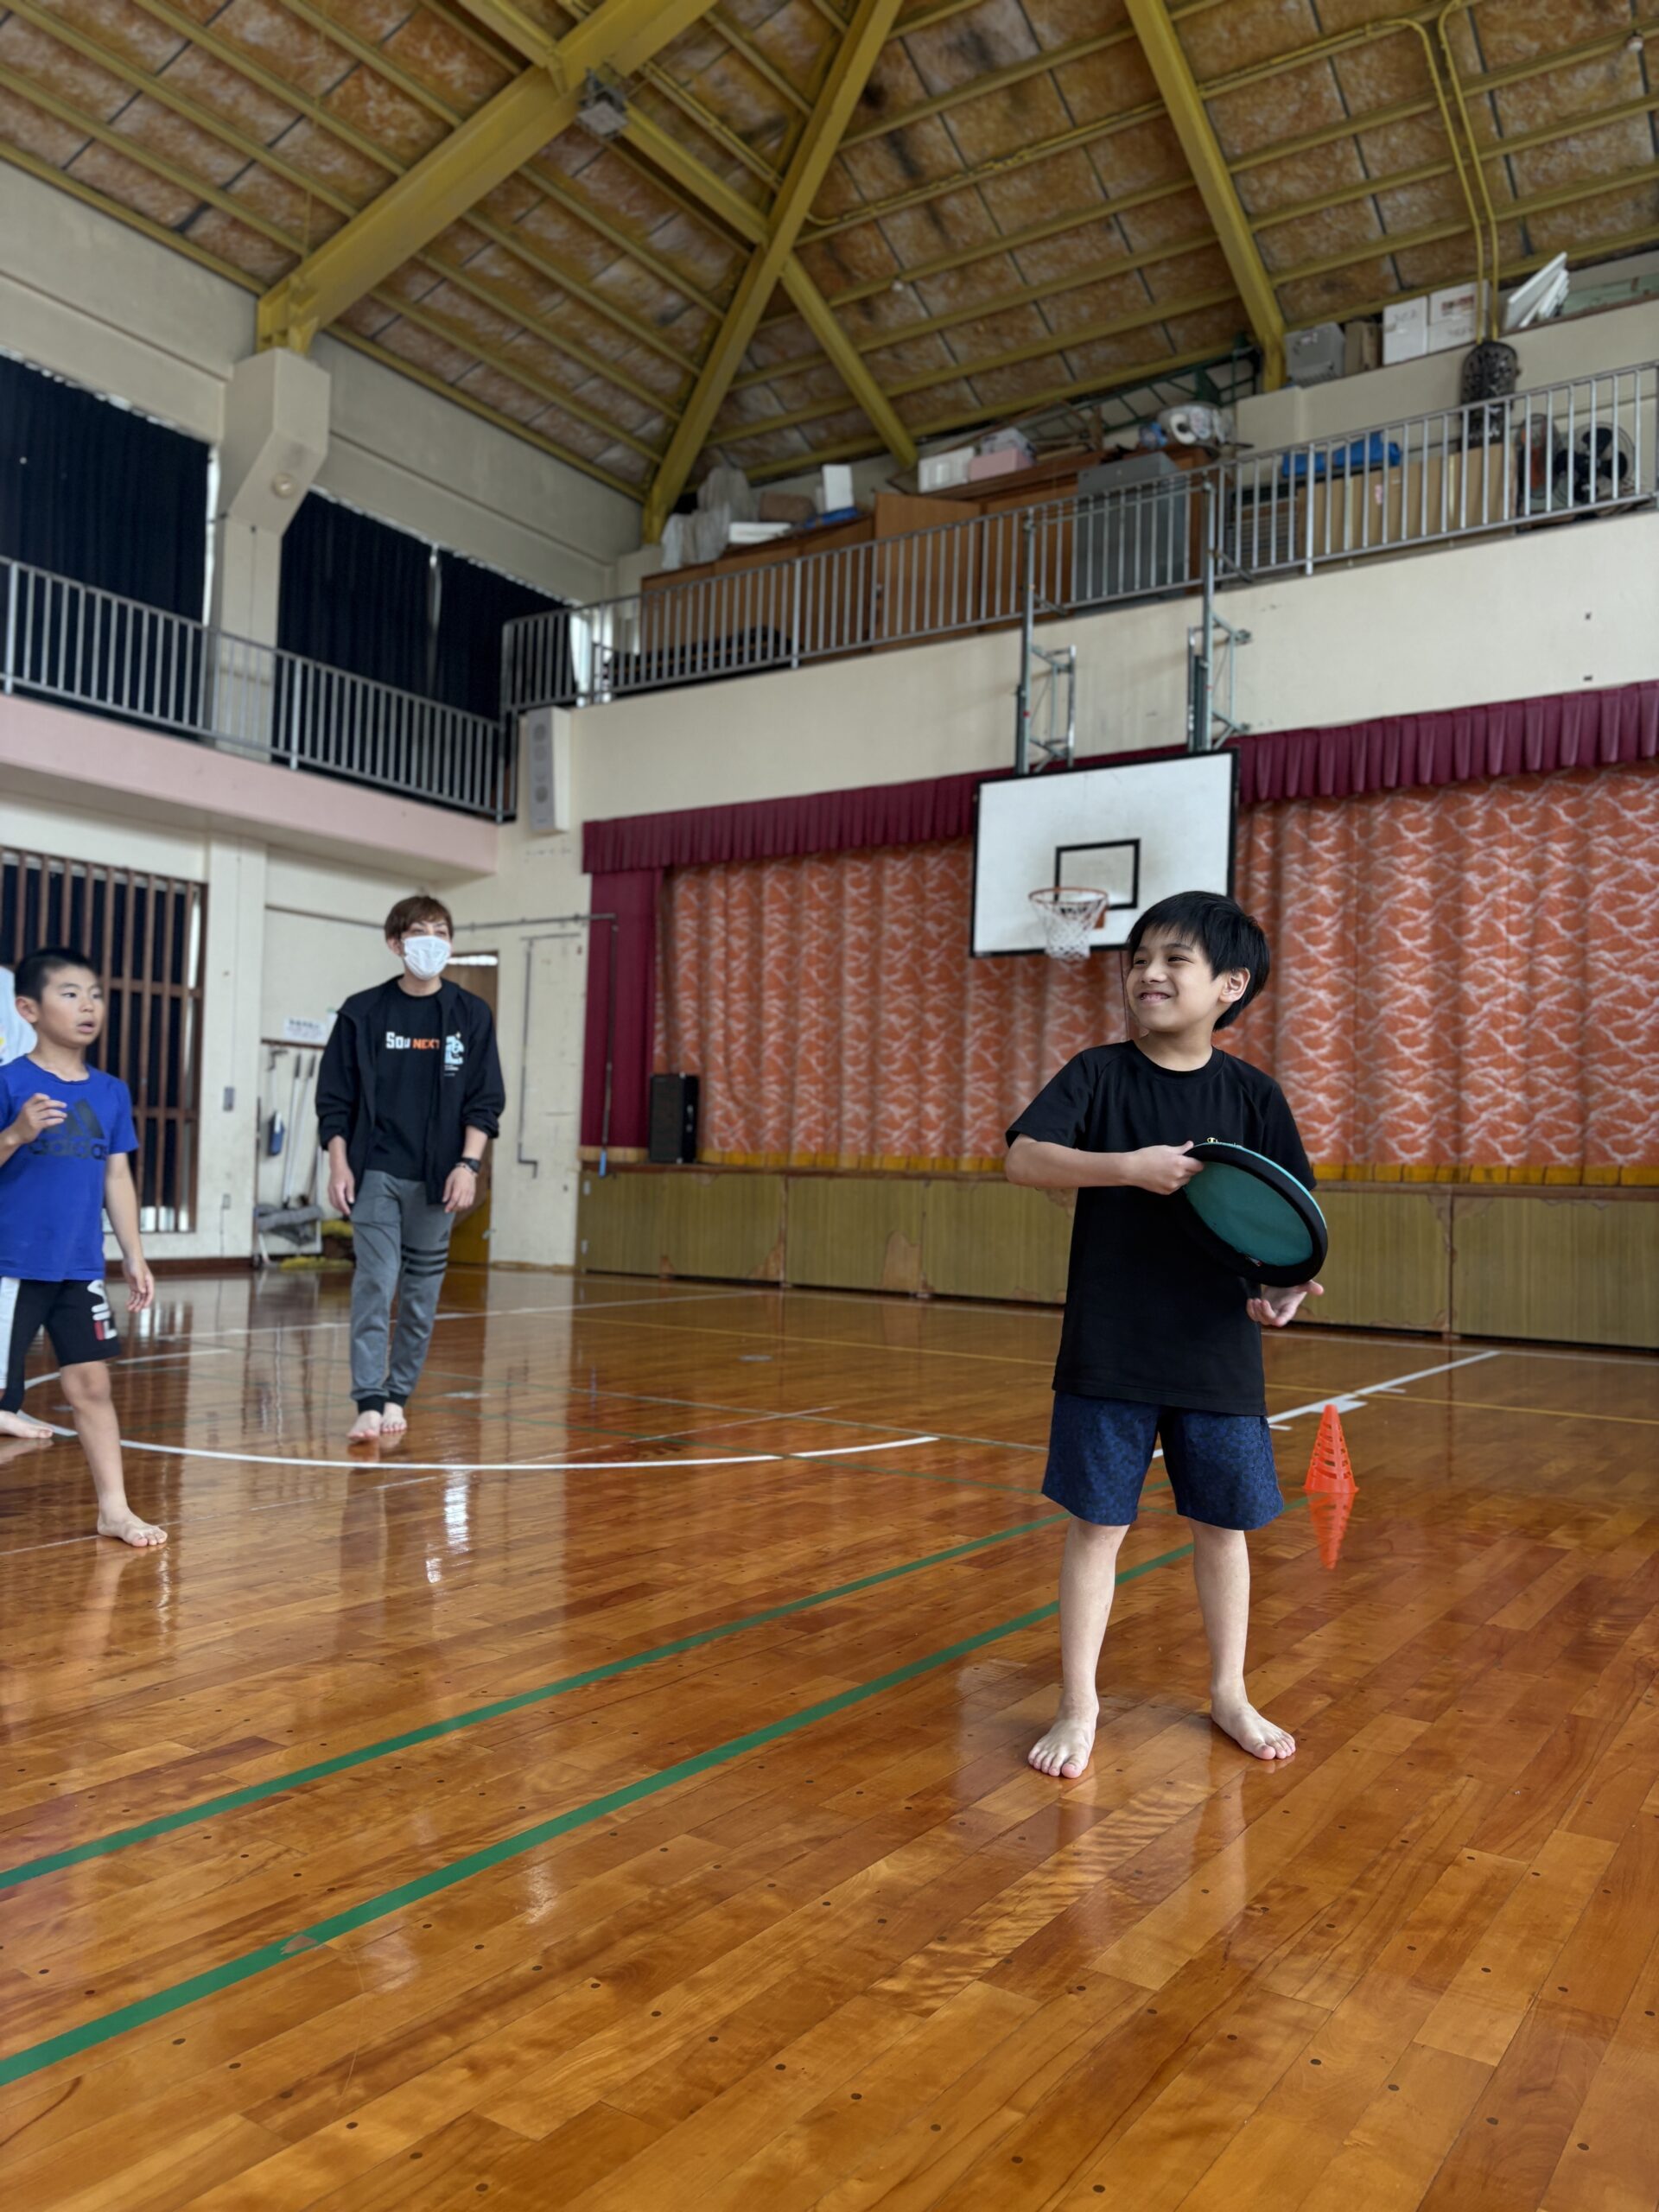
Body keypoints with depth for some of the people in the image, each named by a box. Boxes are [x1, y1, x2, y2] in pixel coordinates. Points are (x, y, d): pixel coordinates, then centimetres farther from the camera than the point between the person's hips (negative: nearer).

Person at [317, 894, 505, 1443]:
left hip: (438, 1177, 1)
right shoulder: (363, 1012, 2)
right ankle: (369, 1402, -5)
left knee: (423, 1290, 7)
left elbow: (484, 1100, 2)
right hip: (376, 1172, -1)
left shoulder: (471, 1015, 3)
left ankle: (398, 1396, 19)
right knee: (374, 1284, -8)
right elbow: (335, 1098, 3)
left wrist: (468, 1164, -8)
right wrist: (338, 1164, -4)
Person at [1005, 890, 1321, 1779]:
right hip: (1108, 1353, -1)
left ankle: (1229, 1694, 36)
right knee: (1096, 1525, 6)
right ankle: (1078, 1704, 22)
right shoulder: (1098, 1074, -3)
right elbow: (1023, 1157, -14)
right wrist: (1129, 1165, -26)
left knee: (1222, 1524, 15)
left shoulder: (1252, 1094, 0)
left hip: (1218, 1351, 2)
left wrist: (1285, 1285, -16)